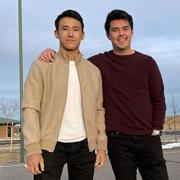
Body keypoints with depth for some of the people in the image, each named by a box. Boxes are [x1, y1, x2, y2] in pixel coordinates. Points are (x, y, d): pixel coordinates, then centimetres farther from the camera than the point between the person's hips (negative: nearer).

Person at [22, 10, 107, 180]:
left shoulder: (94, 71, 10)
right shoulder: (41, 66, -1)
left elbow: (98, 110, 11)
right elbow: (30, 108, -7)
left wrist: (102, 145, 4)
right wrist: (32, 148, -15)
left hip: (84, 145, 3)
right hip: (50, 145, -3)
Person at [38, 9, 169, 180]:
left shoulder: (147, 62, 6)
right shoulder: (100, 62, 2)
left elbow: (158, 99, 7)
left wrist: (156, 130, -1)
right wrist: (53, 54, -10)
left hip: (148, 138, 1)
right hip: (117, 139, -1)